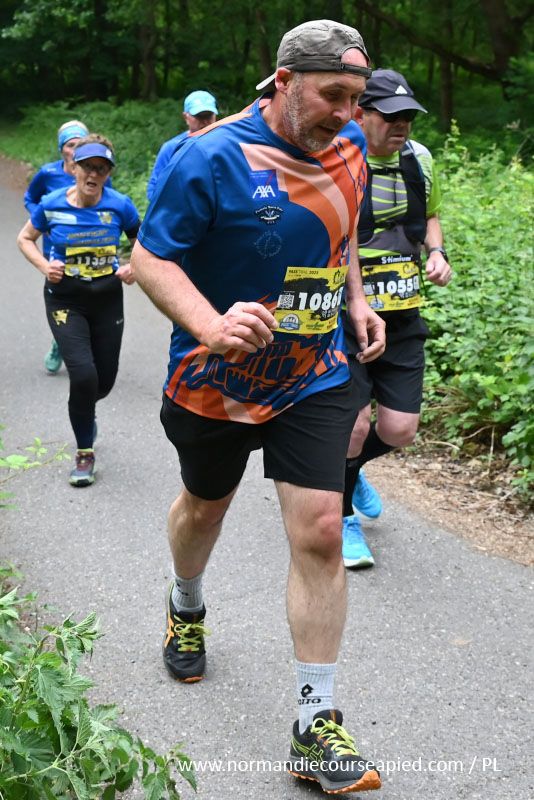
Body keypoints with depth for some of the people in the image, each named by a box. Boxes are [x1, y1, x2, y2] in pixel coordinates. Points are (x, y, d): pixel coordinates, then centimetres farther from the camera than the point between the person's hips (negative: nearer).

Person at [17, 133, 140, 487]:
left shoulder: (120, 205, -9)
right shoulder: (51, 205, -10)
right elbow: (25, 238, 7)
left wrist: (134, 267, -11)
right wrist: (45, 266, -10)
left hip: (108, 299, 2)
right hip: (65, 301, -2)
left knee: (105, 379, 8)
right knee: (84, 374, -16)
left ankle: (83, 413, 47)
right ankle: (85, 453, 5)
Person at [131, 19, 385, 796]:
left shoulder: (348, 146, -1)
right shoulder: (211, 158, -20)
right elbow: (150, 257, -19)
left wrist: (356, 297, 5)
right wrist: (212, 326, -35)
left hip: (316, 380, 3)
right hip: (217, 382, -3)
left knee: (320, 533, -7)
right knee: (205, 505, 20)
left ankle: (316, 731, 3)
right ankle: (186, 608, 57)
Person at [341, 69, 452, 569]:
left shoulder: (419, 160, 4)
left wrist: (436, 253, 3)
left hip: (402, 320, 5)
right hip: (341, 317, -5)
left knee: (398, 430, 3)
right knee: (354, 424, -7)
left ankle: (348, 467, 38)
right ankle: (342, 518, 20)